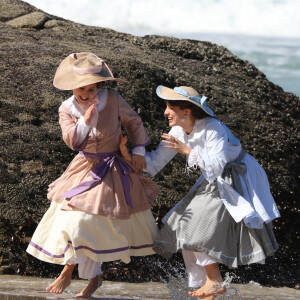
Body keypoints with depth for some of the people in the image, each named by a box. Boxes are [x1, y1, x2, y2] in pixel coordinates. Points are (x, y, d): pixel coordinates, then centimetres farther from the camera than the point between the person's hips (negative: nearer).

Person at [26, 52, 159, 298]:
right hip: (86, 167, 2)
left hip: (114, 171, -2)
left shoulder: (113, 100, -14)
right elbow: (71, 141, -20)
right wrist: (85, 121, -34)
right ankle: (93, 277, 13)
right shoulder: (67, 109, -8)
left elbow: (134, 123, 0)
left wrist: (139, 151, -3)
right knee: (74, 218, -2)